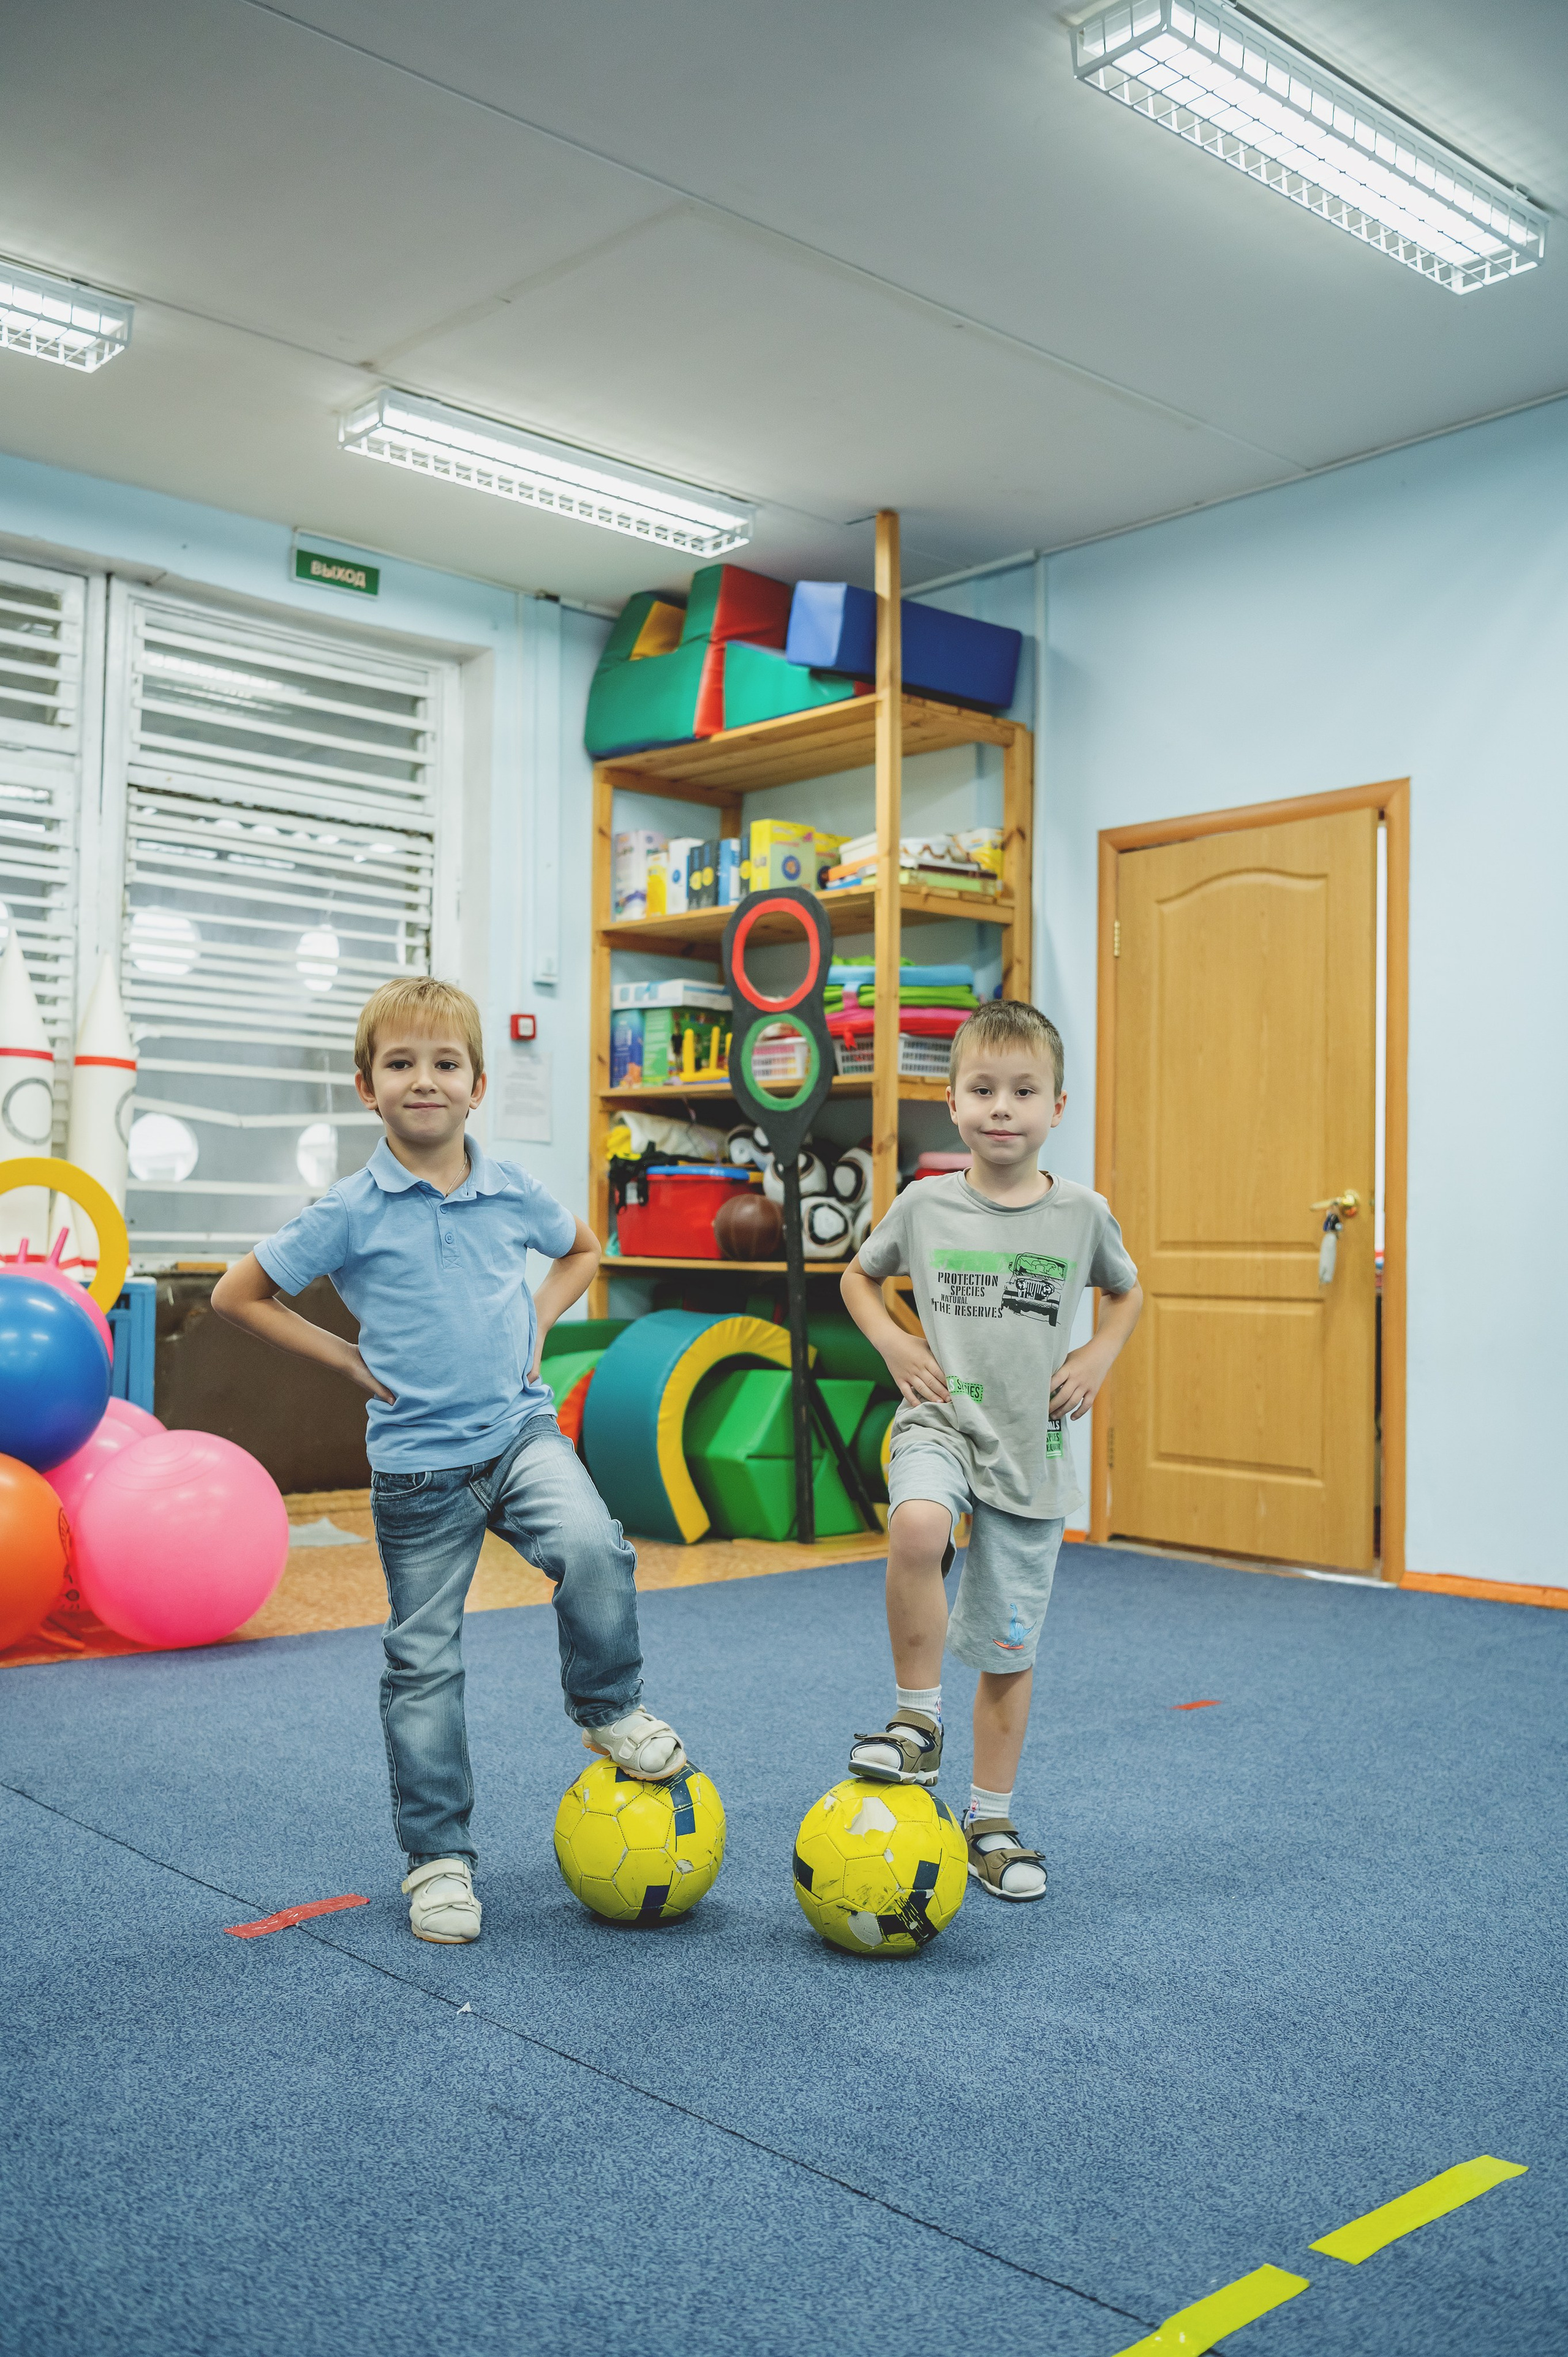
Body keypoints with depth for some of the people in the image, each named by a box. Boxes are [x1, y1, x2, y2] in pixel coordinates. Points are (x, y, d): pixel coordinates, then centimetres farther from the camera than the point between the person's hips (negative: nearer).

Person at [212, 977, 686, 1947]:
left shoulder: (513, 1191, 0)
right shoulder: (352, 1212, -9)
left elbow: (582, 1248, 22)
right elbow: (238, 1295, -1)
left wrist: (537, 1325, 7)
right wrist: (348, 1358, -3)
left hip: (521, 1429, 2)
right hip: (418, 1459, -1)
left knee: (593, 1548, -26)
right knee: (424, 1661, 5)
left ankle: (611, 1709, 1)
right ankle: (440, 1857, 21)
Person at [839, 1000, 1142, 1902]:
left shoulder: (1083, 1213, -2)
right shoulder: (925, 1204, -3)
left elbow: (1127, 1292, 17)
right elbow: (860, 1275, 14)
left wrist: (1099, 1356, 0)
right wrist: (893, 1343, -3)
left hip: (1032, 1447, 1)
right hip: (942, 1421, -1)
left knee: (1010, 1649, 9)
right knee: (917, 1527, -35)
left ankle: (992, 1823, 27)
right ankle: (919, 1720, -13)